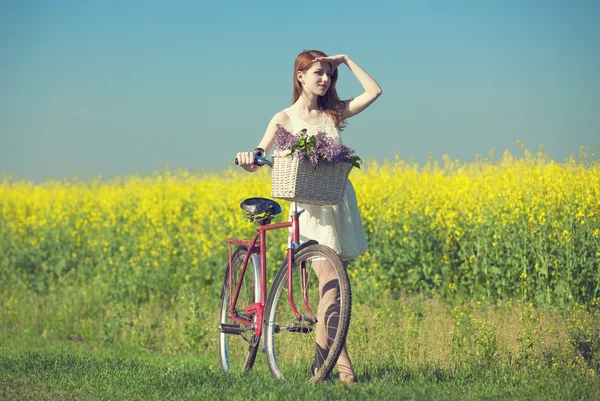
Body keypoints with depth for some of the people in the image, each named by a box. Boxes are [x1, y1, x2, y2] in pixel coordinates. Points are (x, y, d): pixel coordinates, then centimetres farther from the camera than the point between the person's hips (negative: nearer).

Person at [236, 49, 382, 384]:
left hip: (341, 203, 4)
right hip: (310, 206, -4)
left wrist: (346, 61, 5)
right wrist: (247, 159, -31)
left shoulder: (334, 113, 11)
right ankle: (344, 368, -17)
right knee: (330, 283, -15)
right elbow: (257, 161, -8)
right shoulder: (285, 119, 0)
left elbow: (374, 91, 6)